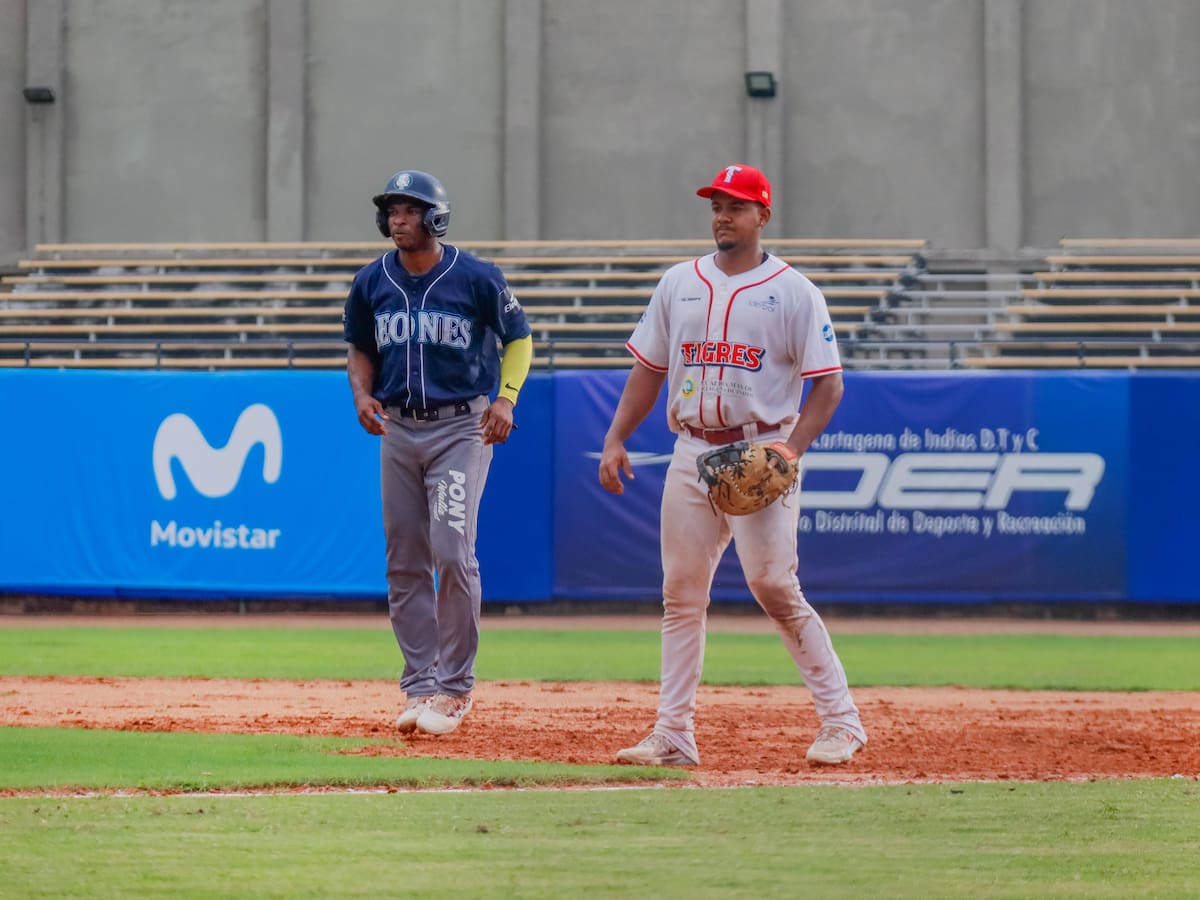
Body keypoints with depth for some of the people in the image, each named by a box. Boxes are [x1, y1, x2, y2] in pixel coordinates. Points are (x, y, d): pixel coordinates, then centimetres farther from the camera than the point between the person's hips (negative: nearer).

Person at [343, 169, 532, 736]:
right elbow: (360, 347, 18)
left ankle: (455, 686, -4)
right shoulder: (372, 283, 5)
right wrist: (361, 393, -1)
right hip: (398, 429, 5)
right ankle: (421, 686, 11)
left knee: (452, 553, -14)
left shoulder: (476, 278, -7)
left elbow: (519, 338, 3)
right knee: (404, 562, 4)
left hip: (461, 427, -5)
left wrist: (506, 397, -12)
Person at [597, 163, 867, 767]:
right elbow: (649, 370, 17)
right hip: (692, 452, 5)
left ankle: (841, 721, -4)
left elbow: (827, 384, -4)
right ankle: (673, 737, 7)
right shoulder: (678, 285, 12)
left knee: (774, 588, -12)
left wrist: (791, 450, -17)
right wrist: (615, 439, 5)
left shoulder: (793, 292, -2)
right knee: (681, 596, 3)